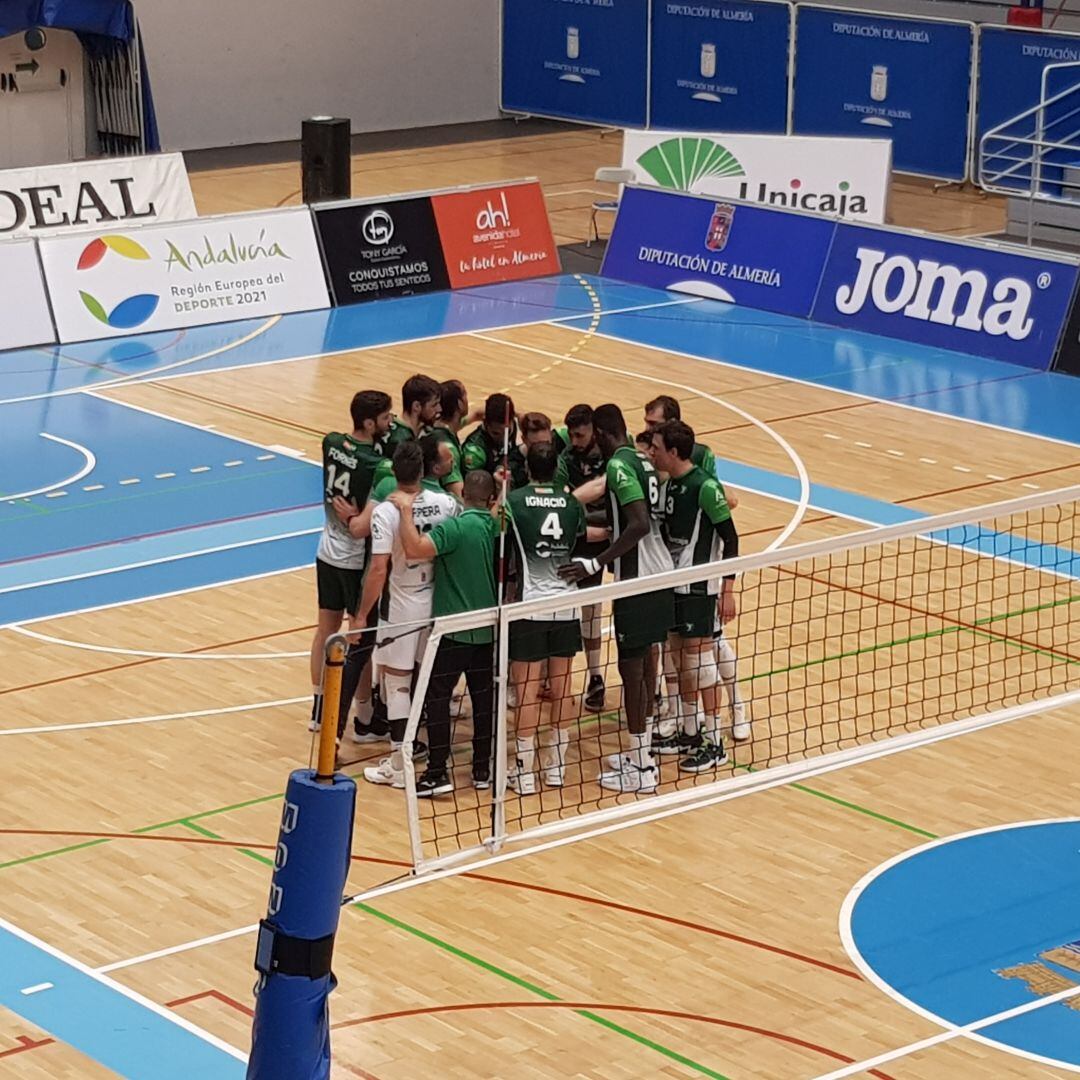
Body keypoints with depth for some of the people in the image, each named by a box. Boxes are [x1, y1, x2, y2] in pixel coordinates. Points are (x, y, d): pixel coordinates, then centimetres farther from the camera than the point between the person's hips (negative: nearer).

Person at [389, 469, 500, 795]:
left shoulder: (455, 527, -18)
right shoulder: (496, 527, 1)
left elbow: (415, 548, -31)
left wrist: (406, 510, -22)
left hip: (453, 628, -6)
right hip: (487, 628, 6)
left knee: (437, 697, 0)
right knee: (483, 696, 12)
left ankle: (438, 772, -3)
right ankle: (482, 769, 18)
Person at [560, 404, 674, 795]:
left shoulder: (619, 465, -15)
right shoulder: (642, 462, 11)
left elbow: (639, 525, -26)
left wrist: (595, 564, -26)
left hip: (637, 580, -9)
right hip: (661, 572, 9)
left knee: (631, 667, -2)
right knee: (645, 660, 17)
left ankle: (641, 769, 2)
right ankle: (643, 751, 27)